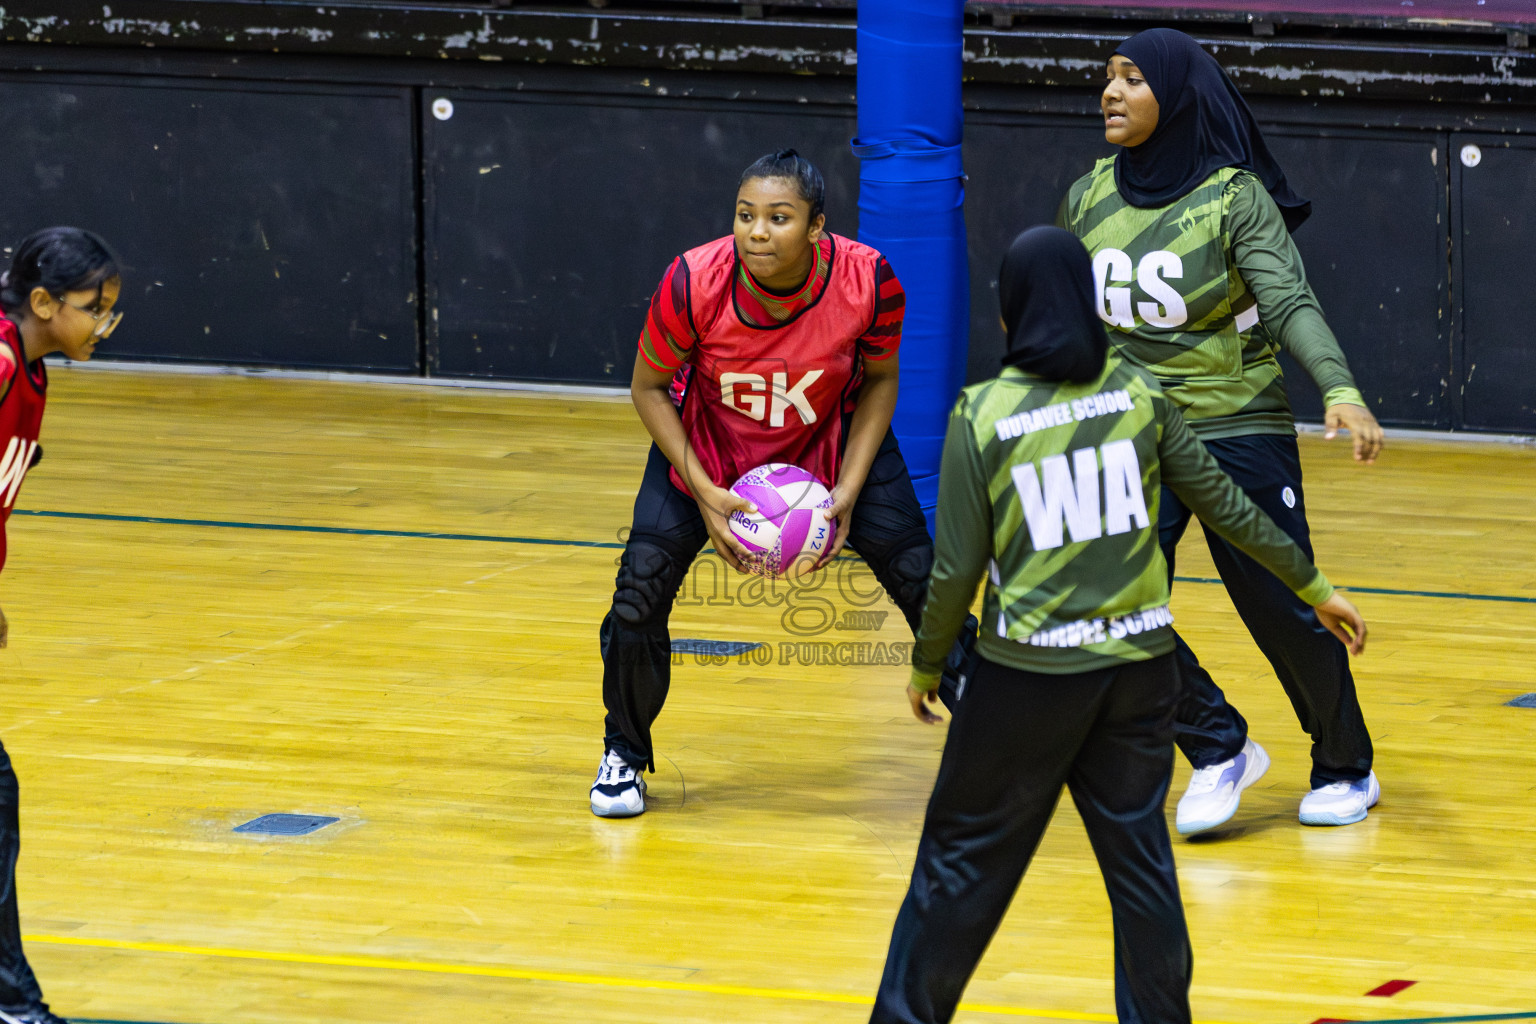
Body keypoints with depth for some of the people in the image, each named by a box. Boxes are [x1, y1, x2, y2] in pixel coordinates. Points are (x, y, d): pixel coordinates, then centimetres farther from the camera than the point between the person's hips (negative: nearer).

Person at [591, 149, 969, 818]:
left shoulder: (869, 282, -30)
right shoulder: (694, 283, -32)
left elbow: (879, 381, -9)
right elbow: (648, 388, -14)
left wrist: (847, 492, -18)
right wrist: (704, 492, -23)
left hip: (834, 440, 1)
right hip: (706, 444, -1)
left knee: (922, 581, -4)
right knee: (640, 590, -11)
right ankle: (625, 754, 15)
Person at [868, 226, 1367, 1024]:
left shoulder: (982, 416, -10)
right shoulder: (1137, 395, -1)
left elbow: (956, 571, -8)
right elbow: (1224, 506, 5)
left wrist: (926, 667, 8)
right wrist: (1314, 587, 17)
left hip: (1031, 673, -3)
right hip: (1138, 661, 3)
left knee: (963, 855, 10)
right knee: (1137, 854, 12)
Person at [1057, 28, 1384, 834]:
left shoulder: (1237, 198, -12)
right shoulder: (1088, 199, 2)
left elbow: (1291, 302, -24)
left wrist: (1340, 389, -40)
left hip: (1239, 435, -4)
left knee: (1284, 610, 1)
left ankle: (1345, 768, 24)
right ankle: (1220, 752, 10)